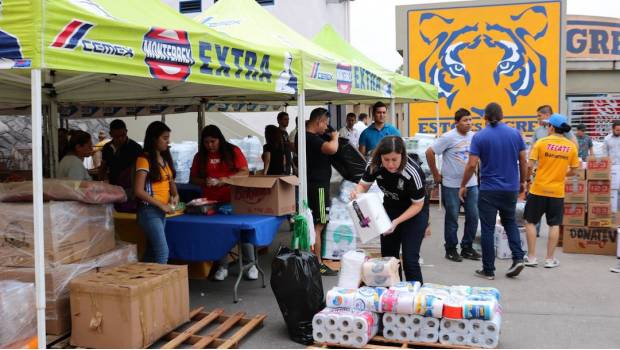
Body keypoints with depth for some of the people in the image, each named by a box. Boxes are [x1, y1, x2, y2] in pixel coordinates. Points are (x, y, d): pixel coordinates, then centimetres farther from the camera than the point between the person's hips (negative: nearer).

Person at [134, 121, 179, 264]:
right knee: (163, 252, -11)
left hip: (161, 210, 8)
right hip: (149, 210, -8)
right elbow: (138, 191, -17)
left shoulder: (165, 158, 11)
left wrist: (175, 195, -1)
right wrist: (161, 205, -17)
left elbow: (170, 181, 21)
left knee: (152, 250, 14)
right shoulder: (144, 159, -12)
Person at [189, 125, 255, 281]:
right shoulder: (200, 156, 7)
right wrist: (204, 182, -11)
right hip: (212, 202, 2)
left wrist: (227, 179, -19)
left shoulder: (233, 151, 0)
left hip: (234, 199, -2)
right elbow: (193, 178, 10)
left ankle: (250, 265, 10)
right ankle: (223, 267, 15)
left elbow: (245, 172, -5)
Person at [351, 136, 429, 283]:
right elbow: (363, 185, -5)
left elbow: (417, 205, -20)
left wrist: (397, 221, -29)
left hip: (414, 213, -5)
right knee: (388, 255, 11)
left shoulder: (413, 173, -33)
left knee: (409, 259, -11)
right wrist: (356, 193, -28)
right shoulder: (375, 165, -22)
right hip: (390, 209, 5)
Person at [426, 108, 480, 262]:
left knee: (473, 216, 7)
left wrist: (475, 172, 12)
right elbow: (429, 153, -11)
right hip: (452, 185, -5)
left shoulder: (474, 137, 5)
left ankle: (467, 248, 21)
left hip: (471, 184, 5)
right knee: (452, 219, 4)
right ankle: (451, 250, 16)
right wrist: (436, 175, -8)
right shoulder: (448, 137, -11)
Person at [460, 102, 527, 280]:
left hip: (489, 190, -3)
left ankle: (488, 270, 9)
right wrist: (523, 181, 17)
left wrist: (463, 186, 0)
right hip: (511, 188, 3)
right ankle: (518, 258, 7)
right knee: (510, 222, 22)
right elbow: (523, 161, 3)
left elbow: (472, 164, -11)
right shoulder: (515, 133, 1)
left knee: (488, 229, 4)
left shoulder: (479, 136, -8)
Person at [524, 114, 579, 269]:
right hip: (557, 192, 2)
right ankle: (550, 259, 13)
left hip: (539, 189, -2)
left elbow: (530, 165, -11)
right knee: (554, 225, 10)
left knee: (530, 222, 9)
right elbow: (573, 171, 5)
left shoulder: (541, 142, -7)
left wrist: (527, 179, 6)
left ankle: (531, 257, 10)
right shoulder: (571, 146, 1)